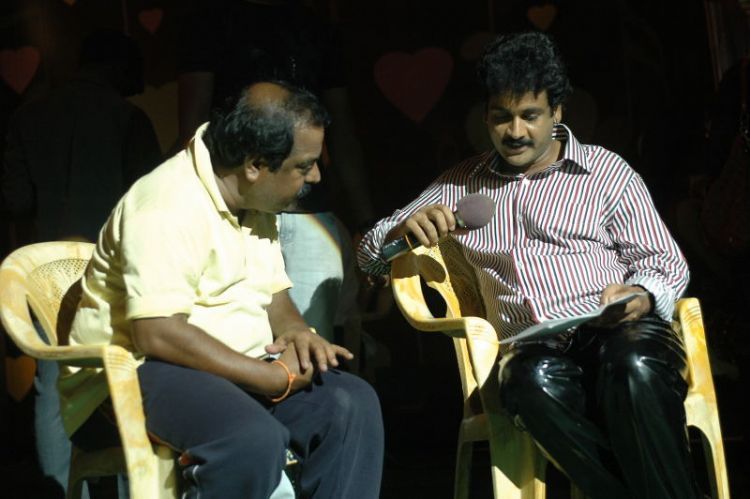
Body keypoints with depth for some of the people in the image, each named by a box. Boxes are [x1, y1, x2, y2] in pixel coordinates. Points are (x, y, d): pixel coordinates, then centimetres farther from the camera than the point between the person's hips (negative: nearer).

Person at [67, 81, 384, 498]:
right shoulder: (169, 205, -21)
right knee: (255, 439, -35)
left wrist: (296, 333, -5)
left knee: (353, 404, -12)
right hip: (145, 370, -9)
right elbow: (157, 335, -29)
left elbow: (273, 293, 20)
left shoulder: (254, 200, 9)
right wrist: (273, 378, -24)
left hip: (237, 367, 9)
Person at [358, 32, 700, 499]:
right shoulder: (463, 184, 21)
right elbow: (371, 255, 23)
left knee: (633, 366, -39)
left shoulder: (607, 171, 13)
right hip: (533, 351, 1)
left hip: (616, 333, -1)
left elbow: (667, 265, 11)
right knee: (536, 380, -38)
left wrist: (639, 298, -13)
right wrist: (404, 229, -2)